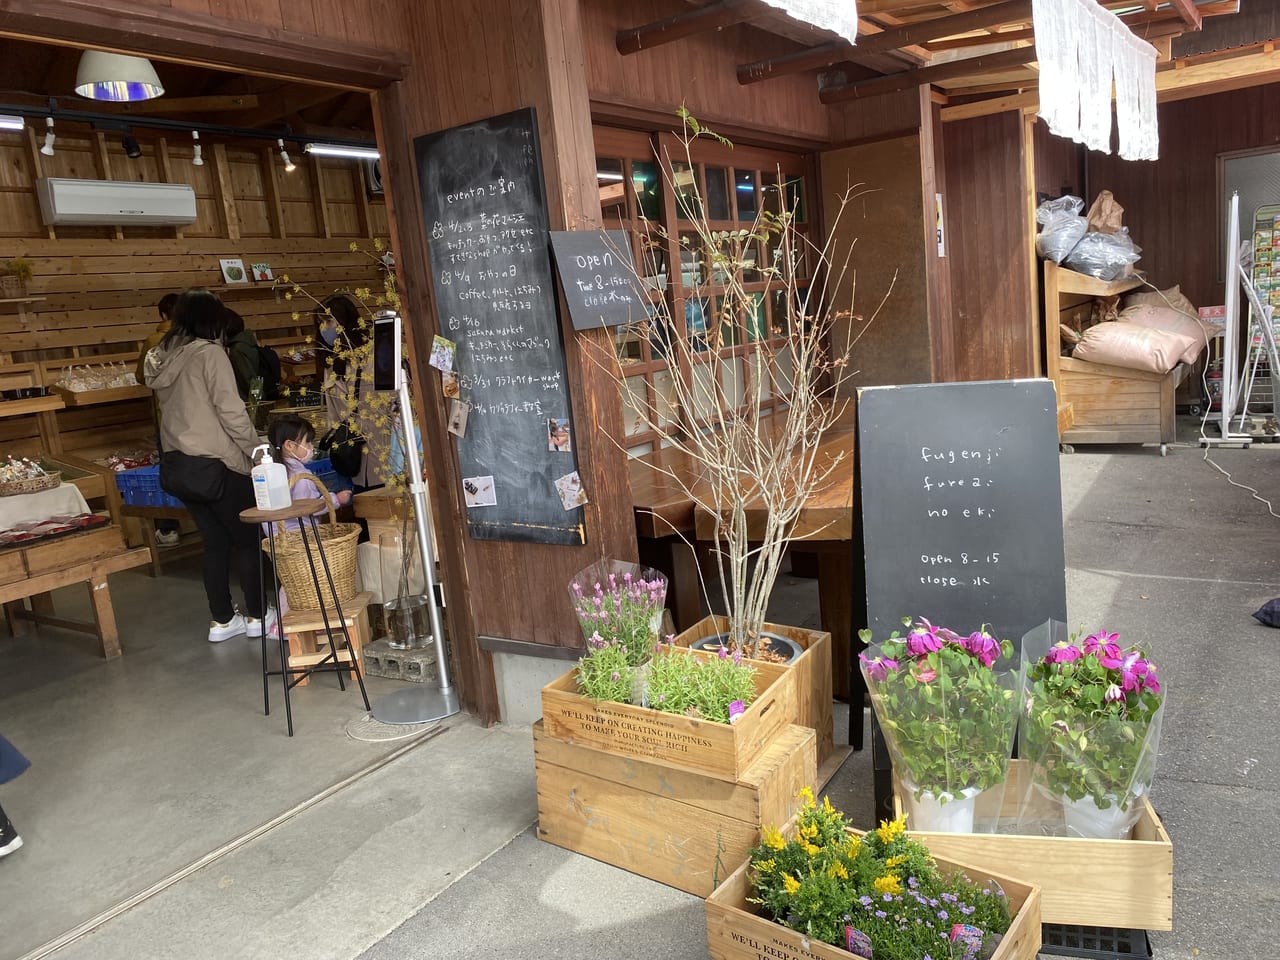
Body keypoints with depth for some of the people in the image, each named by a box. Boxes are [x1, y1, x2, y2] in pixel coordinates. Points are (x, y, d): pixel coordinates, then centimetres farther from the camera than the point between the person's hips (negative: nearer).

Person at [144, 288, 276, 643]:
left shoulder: (161, 357, 9)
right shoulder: (209, 352, -13)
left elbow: (178, 410, 10)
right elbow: (231, 411, -16)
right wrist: (256, 450, -7)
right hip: (218, 462, -7)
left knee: (215, 541, 14)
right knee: (247, 538, 6)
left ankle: (221, 620, 19)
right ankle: (257, 616, 12)